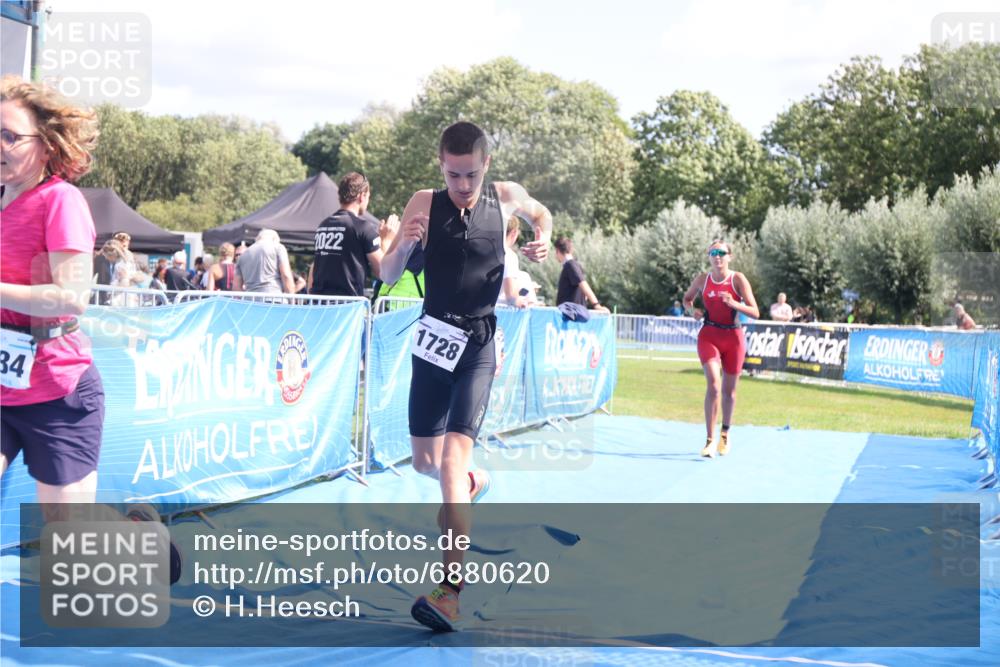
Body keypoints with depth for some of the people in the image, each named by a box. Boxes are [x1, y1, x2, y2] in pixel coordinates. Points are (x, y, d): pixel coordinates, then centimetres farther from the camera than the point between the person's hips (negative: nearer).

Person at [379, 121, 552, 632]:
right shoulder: (424, 204, -3)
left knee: (454, 455, -18)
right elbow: (387, 275, -3)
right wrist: (403, 244, -24)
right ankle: (470, 485, 49)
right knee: (424, 462, 11)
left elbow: (540, 213, 24)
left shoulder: (505, 197, 0)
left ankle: (450, 590, -23)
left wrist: (542, 240, 2)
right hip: (433, 339, 2)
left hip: (478, 344, -2)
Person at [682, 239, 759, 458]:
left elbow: (755, 312, -10)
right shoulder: (702, 279, -1)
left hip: (733, 337, 0)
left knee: (729, 390, 11)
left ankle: (725, 434, 34)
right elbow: (687, 298, 19)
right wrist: (691, 308, -3)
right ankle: (710, 439, -13)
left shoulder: (738, 279, -7)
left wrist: (733, 303, -27)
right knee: (713, 385, -18)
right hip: (709, 336, 0)